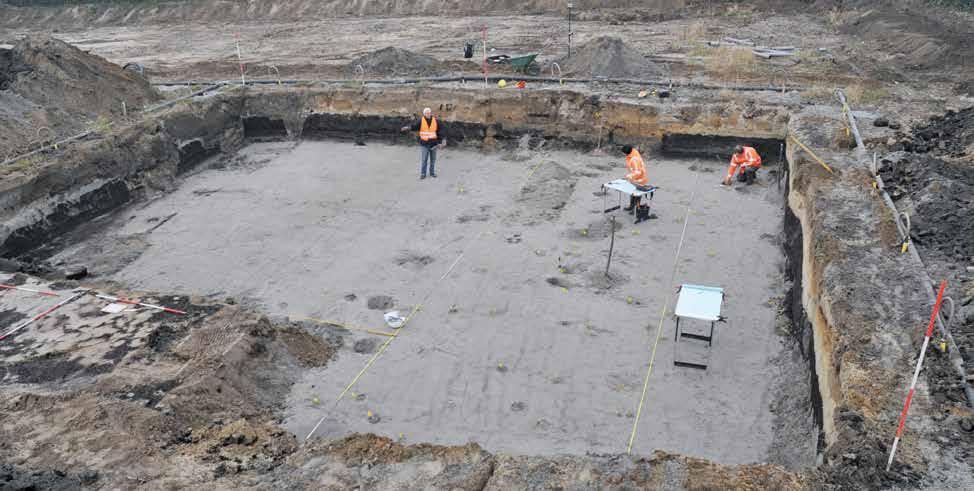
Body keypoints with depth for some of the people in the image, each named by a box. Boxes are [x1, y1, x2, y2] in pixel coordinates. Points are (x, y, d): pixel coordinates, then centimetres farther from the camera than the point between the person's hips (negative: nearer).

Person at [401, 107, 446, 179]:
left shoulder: (435, 121, 1)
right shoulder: (421, 121, -4)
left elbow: (440, 130, 5)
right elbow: (415, 126, -16)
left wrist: (443, 139, -4)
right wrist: (408, 128, -36)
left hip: (433, 143, 3)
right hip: (424, 144, -2)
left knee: (433, 159, 11)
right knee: (423, 160, -4)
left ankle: (432, 172, 23)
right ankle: (422, 174, 3)